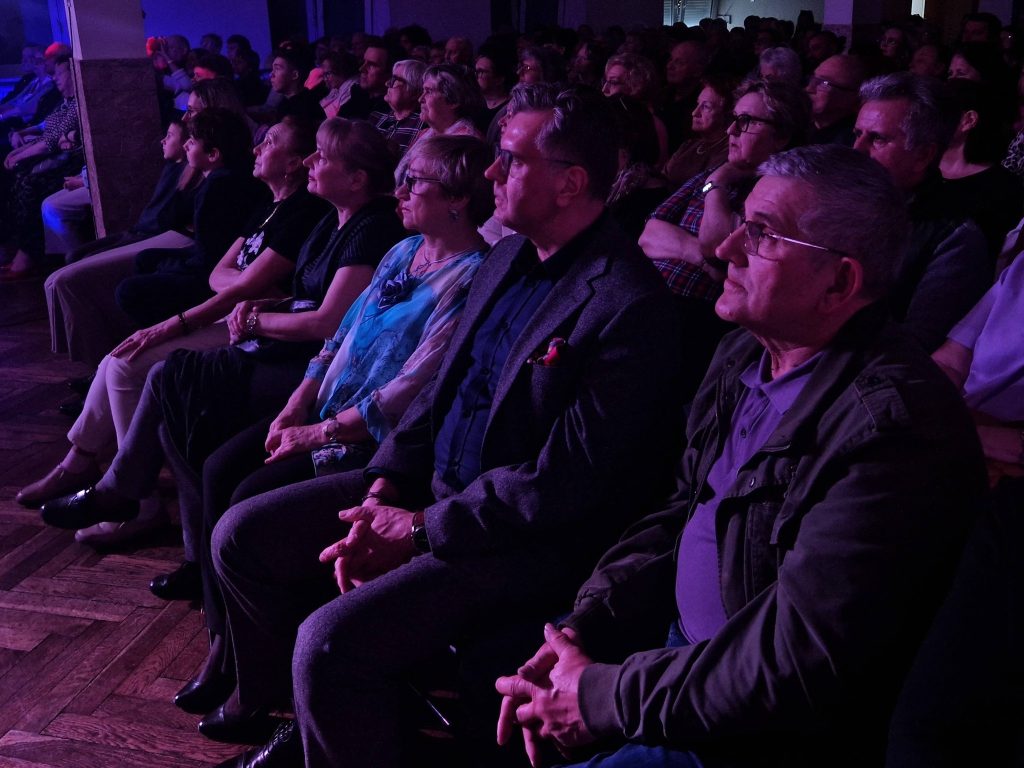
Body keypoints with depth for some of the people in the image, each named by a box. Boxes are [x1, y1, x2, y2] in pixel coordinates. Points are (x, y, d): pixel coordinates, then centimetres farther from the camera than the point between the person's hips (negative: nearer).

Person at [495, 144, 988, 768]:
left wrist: (606, 697, -20)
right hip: (672, 643, 8)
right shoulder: (742, 358, 4)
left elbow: (798, 662, -27)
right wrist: (583, 626, -3)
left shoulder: (896, 426, -25)